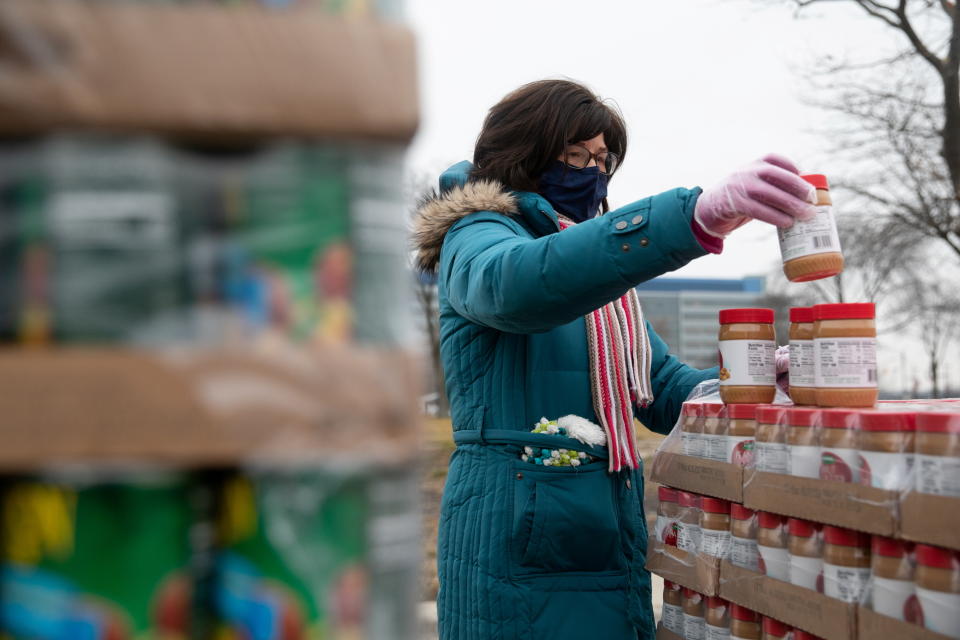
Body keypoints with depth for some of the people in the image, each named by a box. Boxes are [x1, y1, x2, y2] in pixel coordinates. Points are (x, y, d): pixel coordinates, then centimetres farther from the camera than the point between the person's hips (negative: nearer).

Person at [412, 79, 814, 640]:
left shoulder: (597, 269, 22)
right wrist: (697, 215, -42)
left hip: (613, 543, 8)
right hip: (524, 536, -8)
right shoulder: (475, 238, -4)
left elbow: (664, 389, 19)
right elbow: (516, 282, -30)